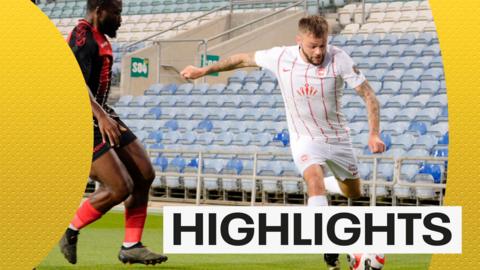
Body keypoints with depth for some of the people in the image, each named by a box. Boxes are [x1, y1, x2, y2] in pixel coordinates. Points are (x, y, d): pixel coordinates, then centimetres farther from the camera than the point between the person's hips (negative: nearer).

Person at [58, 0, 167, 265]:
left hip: (101, 116, 11)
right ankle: (70, 232, 4)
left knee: (144, 174, 6)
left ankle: (131, 246, 12)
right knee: (121, 188, -14)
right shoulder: (82, 35, -16)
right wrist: (101, 116, -37)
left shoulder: (97, 37, 16)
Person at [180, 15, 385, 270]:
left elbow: (369, 96, -19)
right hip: (305, 139, -2)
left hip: (338, 137, 2)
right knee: (315, 179, -31)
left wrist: (374, 134, -32)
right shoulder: (280, 57, -19)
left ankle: (322, 185, 52)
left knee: (353, 193, 17)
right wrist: (203, 70, 8)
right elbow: (243, 59, -1)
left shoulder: (339, 59, -22)